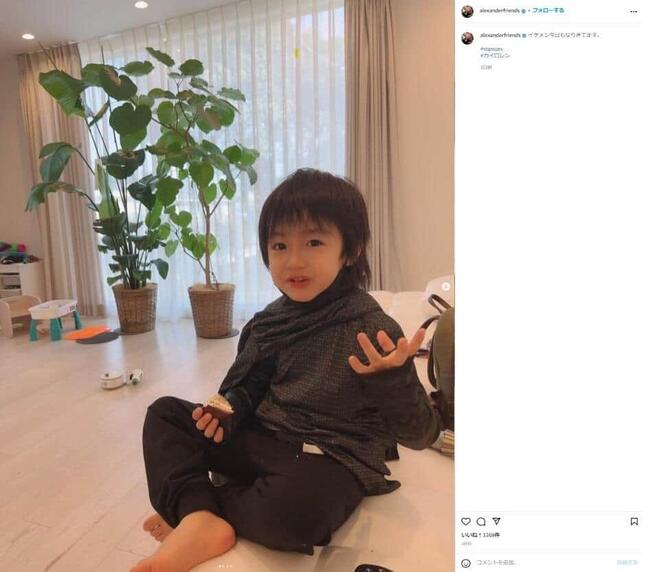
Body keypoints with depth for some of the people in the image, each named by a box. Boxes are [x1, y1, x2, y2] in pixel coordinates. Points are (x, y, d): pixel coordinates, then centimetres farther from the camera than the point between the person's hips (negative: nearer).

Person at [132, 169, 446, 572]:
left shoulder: (372, 329, -17)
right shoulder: (271, 320, 2)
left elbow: (421, 435, -16)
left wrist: (392, 379, -35)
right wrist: (228, 410, -4)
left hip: (329, 459, -6)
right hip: (259, 439, 7)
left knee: (294, 509, -38)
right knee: (165, 413, 6)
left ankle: (191, 507, -8)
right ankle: (201, 523, -16)